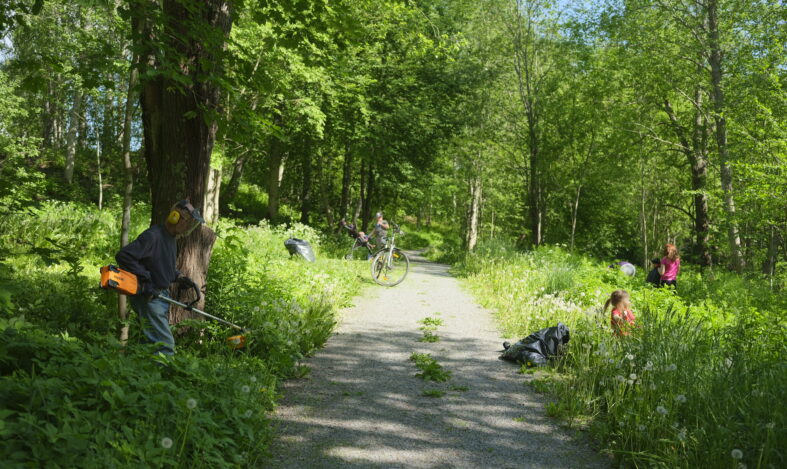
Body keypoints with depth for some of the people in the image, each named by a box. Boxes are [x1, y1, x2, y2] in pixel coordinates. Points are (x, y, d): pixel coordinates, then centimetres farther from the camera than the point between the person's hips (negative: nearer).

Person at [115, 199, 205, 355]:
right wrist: (144, 279, -23)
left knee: (151, 340, 16)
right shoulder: (152, 236, -18)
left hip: (162, 296, 10)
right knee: (165, 344, -13)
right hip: (148, 297, -10)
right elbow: (123, 256, -24)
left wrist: (179, 277, 7)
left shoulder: (171, 239, 13)